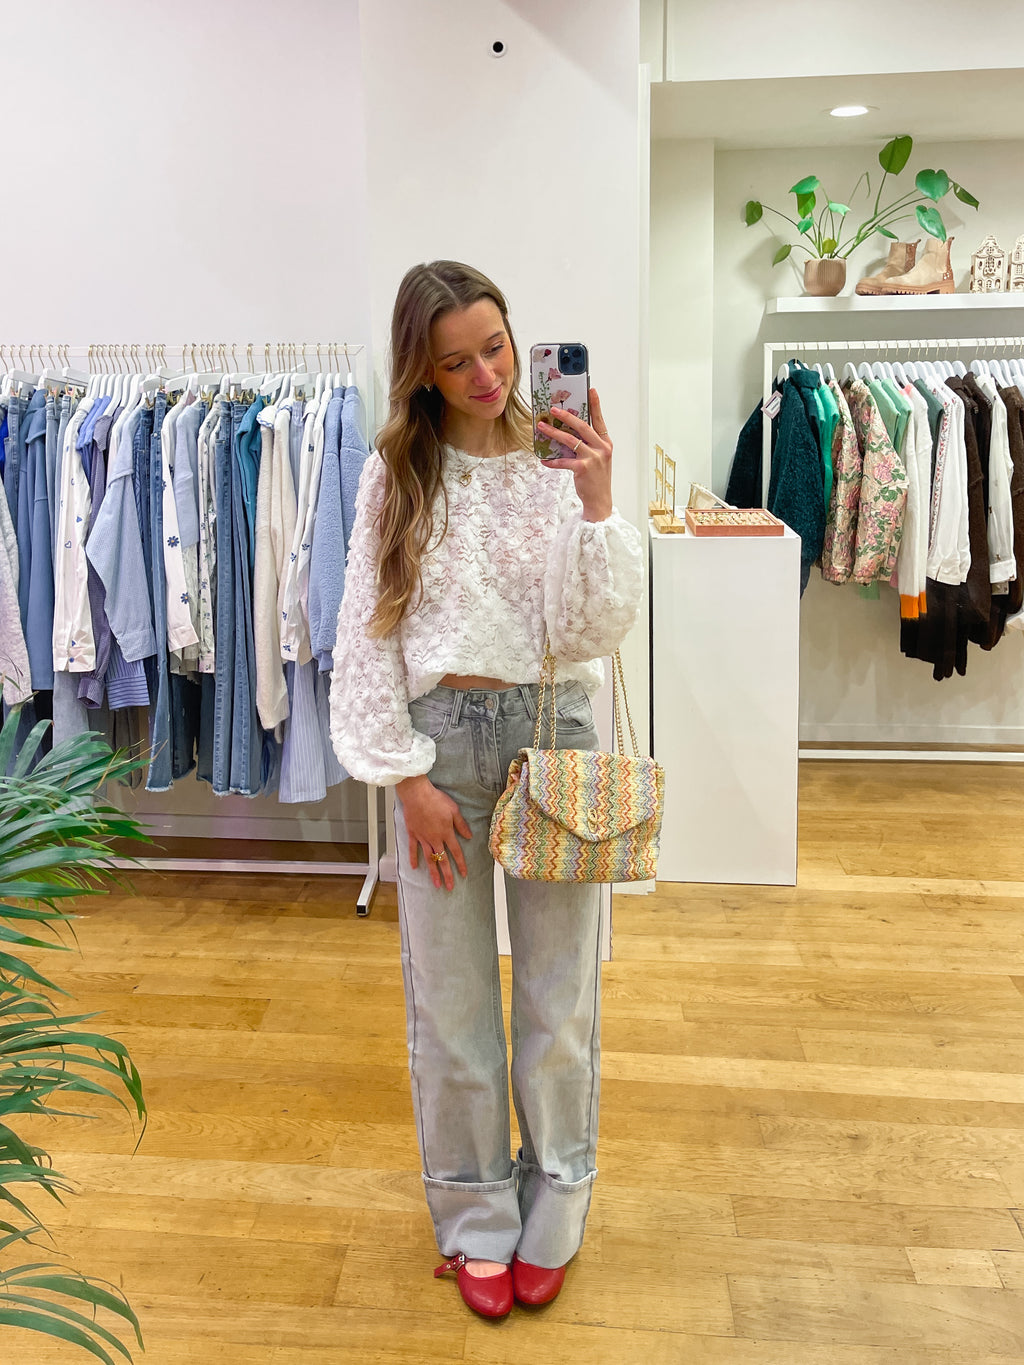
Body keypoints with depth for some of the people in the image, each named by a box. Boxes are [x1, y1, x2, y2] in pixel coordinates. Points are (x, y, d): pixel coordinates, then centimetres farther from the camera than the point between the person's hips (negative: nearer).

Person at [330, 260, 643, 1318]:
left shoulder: (564, 462, -2)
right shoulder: (398, 473, -1)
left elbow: (595, 630, -10)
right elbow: (367, 634, -1)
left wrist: (596, 503, -21)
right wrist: (407, 775, -5)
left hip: (553, 728, 0)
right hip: (440, 737, 0)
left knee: (559, 989, 12)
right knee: (451, 994, 11)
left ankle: (552, 1209, 35)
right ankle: (476, 1216, 33)